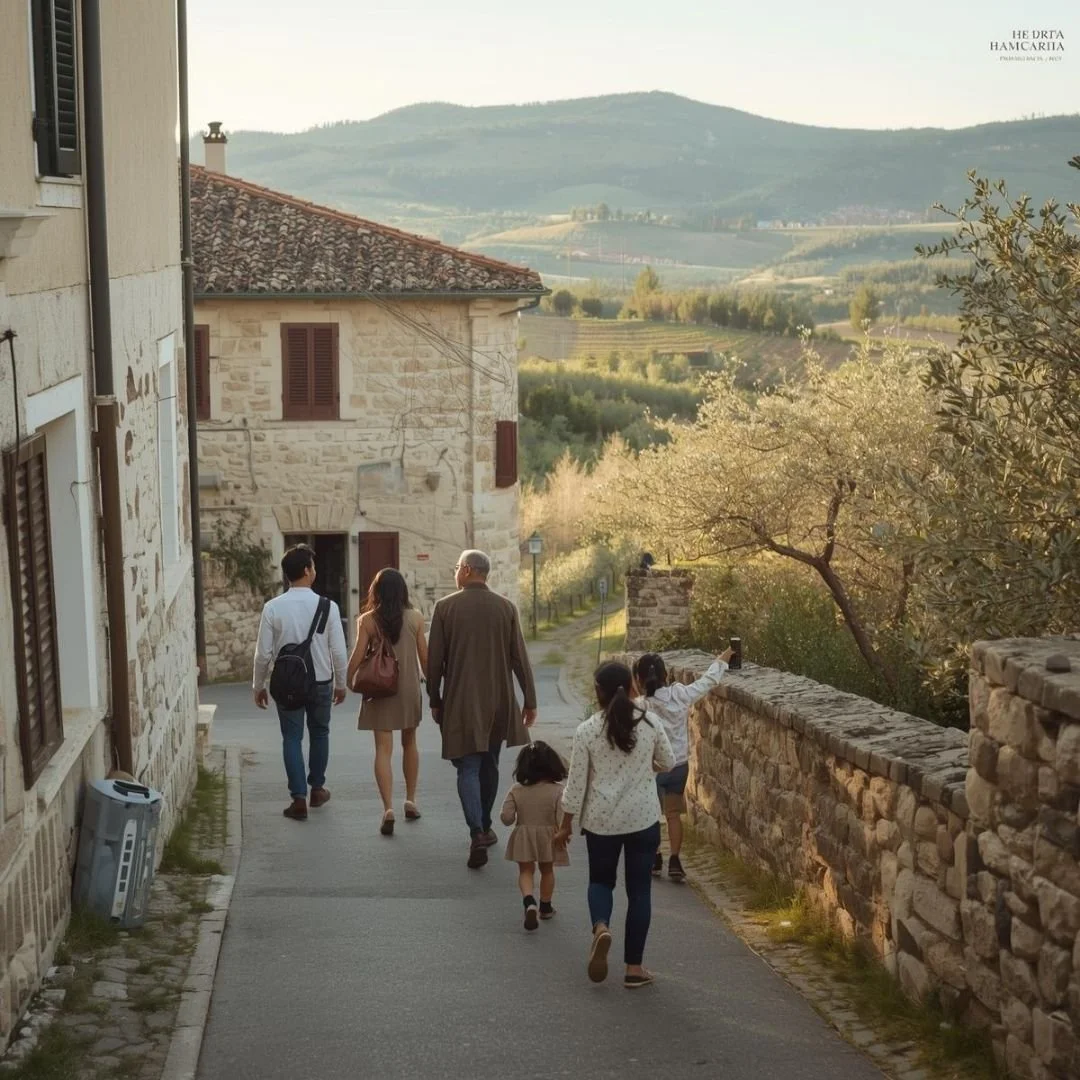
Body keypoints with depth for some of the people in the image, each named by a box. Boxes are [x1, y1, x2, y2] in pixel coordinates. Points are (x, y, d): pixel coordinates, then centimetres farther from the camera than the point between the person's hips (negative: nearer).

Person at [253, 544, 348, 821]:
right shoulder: (327, 606, -11)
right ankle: (317, 788, 32)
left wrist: (258, 685, 7)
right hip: (321, 683, 1)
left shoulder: (273, 608, -11)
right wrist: (340, 683, 8)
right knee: (319, 733, 20)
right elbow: (338, 651, -7)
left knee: (292, 738, 7)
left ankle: (299, 798, 0)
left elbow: (264, 653, -7)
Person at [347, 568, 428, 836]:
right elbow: (424, 655, 0)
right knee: (409, 743, 20)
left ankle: (388, 808, -15)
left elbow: (358, 656, -9)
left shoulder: (368, 620, -8)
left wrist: (346, 682, 4)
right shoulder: (415, 618, -3)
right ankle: (411, 801, 28)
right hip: (409, 688, 2)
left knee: (383, 749, -2)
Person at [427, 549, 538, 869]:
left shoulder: (445, 607, -6)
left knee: (468, 768, -3)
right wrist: (530, 700, 7)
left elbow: (435, 659, -4)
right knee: (489, 764, 18)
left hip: (460, 702, -3)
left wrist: (435, 700, 8)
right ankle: (484, 826, 28)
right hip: (498, 700, 3)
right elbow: (520, 658, 0)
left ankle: (477, 833, -18)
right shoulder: (506, 608, -1)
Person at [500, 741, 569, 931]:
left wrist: (515, 819, 9)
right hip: (548, 837, 0)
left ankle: (529, 901, -18)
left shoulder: (516, 791, -11)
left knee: (526, 871, 9)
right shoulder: (557, 791, -15)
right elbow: (562, 818, -20)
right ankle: (545, 907, 32)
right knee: (547, 870, 21)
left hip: (523, 838, 0)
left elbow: (506, 817, -12)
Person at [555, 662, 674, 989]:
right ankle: (634, 967, 10)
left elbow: (576, 782, -6)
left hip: (601, 820, -1)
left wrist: (566, 826, 5)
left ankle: (600, 927, -11)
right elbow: (668, 763, 9)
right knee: (639, 889, 9)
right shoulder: (651, 724, -5)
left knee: (601, 879, 20)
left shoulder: (587, 730, -10)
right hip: (644, 819, 1)